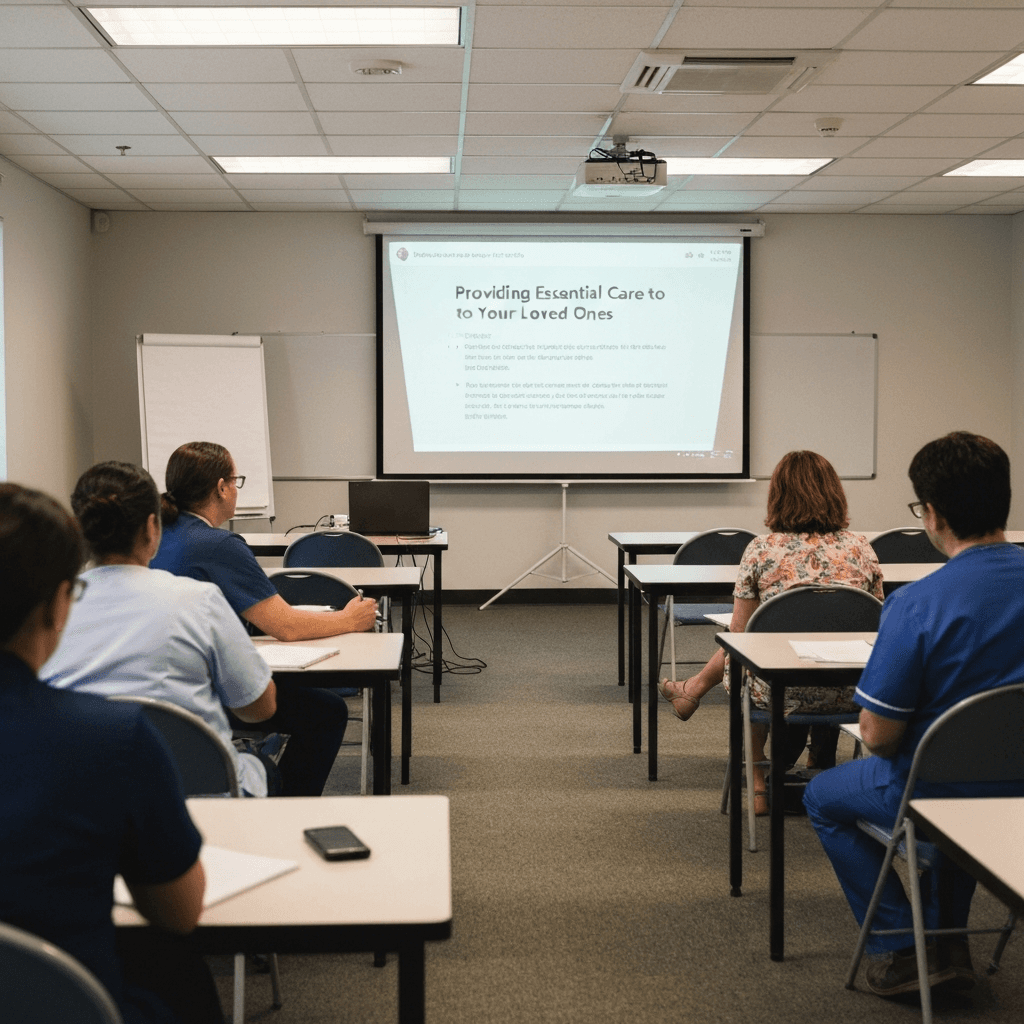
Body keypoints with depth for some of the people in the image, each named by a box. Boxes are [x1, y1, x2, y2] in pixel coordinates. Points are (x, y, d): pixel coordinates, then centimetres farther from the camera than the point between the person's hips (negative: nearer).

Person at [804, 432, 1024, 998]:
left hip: (940, 795, -5)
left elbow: (878, 736, -22)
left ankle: (898, 949, 20)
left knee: (823, 798, 23)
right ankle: (948, 940, 37)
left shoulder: (917, 605, -28)